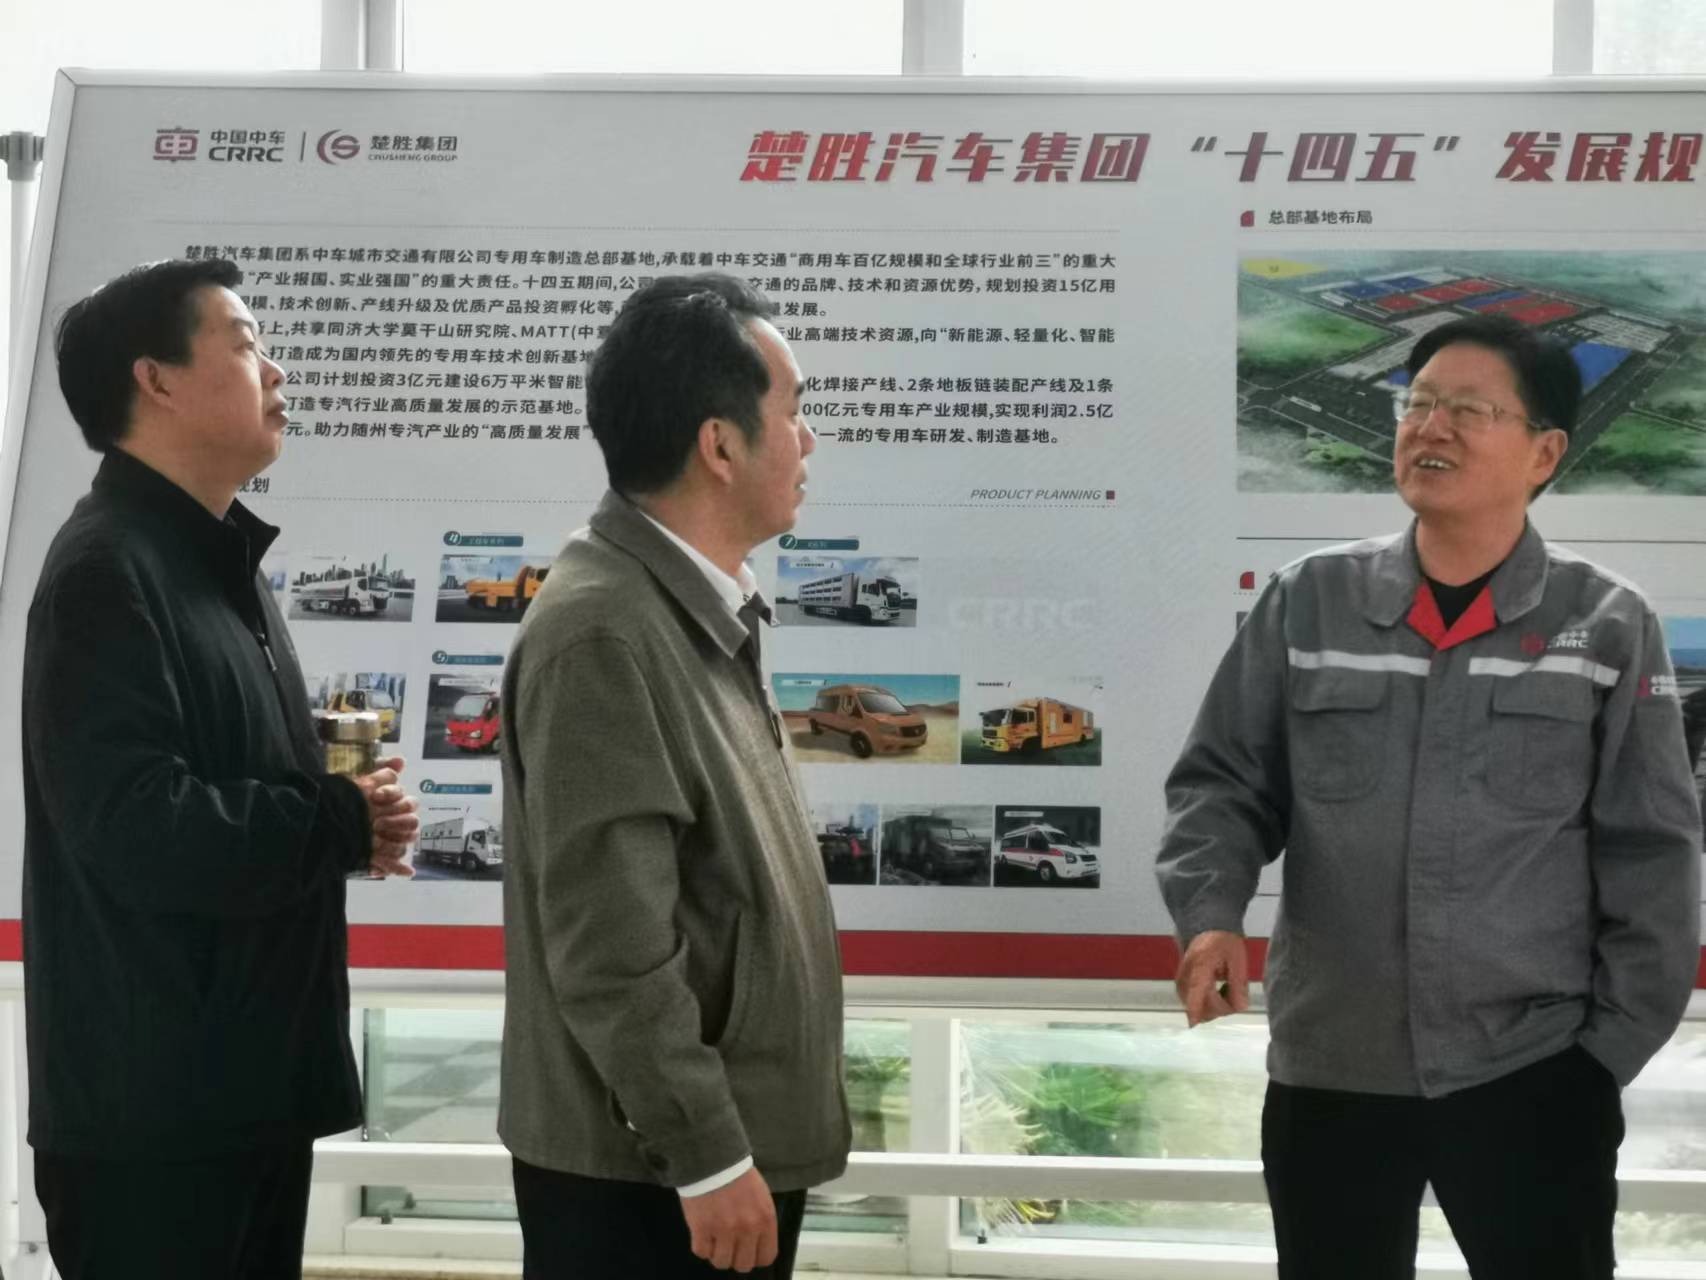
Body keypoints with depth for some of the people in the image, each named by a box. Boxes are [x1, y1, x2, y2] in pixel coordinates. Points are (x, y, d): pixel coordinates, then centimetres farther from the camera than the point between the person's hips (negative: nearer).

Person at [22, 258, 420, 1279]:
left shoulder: (226, 566, 16)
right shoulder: (107, 570, -16)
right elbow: (138, 828, -27)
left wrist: (347, 814, 1)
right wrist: (344, 826, -14)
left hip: (253, 1080, 10)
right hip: (153, 1104, -10)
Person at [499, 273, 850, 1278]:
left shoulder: (707, 611, 10)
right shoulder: (602, 631, -19)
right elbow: (609, 942, -23)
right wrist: (706, 1154, -20)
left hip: (734, 1137, 9)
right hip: (645, 1167, -9)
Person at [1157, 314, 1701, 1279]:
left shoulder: (1608, 628, -2)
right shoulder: (1308, 604, 1)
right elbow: (1225, 782, 5)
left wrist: (1613, 1047, -4)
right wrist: (1211, 910, -14)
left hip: (1533, 1072, -2)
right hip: (1328, 1069, 2)